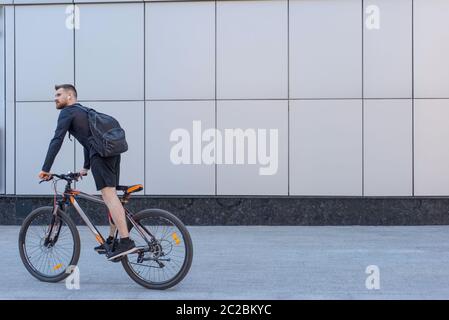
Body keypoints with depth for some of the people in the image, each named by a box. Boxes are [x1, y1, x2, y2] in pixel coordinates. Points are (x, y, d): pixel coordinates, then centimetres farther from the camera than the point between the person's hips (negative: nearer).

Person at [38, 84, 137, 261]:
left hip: (101, 154, -9)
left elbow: (57, 141, -5)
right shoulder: (83, 112, 32)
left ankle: (126, 241, -24)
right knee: (110, 195, 14)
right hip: (113, 151, 9)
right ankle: (112, 240, 22)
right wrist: (86, 167, 40)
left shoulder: (67, 112, 4)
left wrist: (45, 169, -3)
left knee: (109, 195, -16)